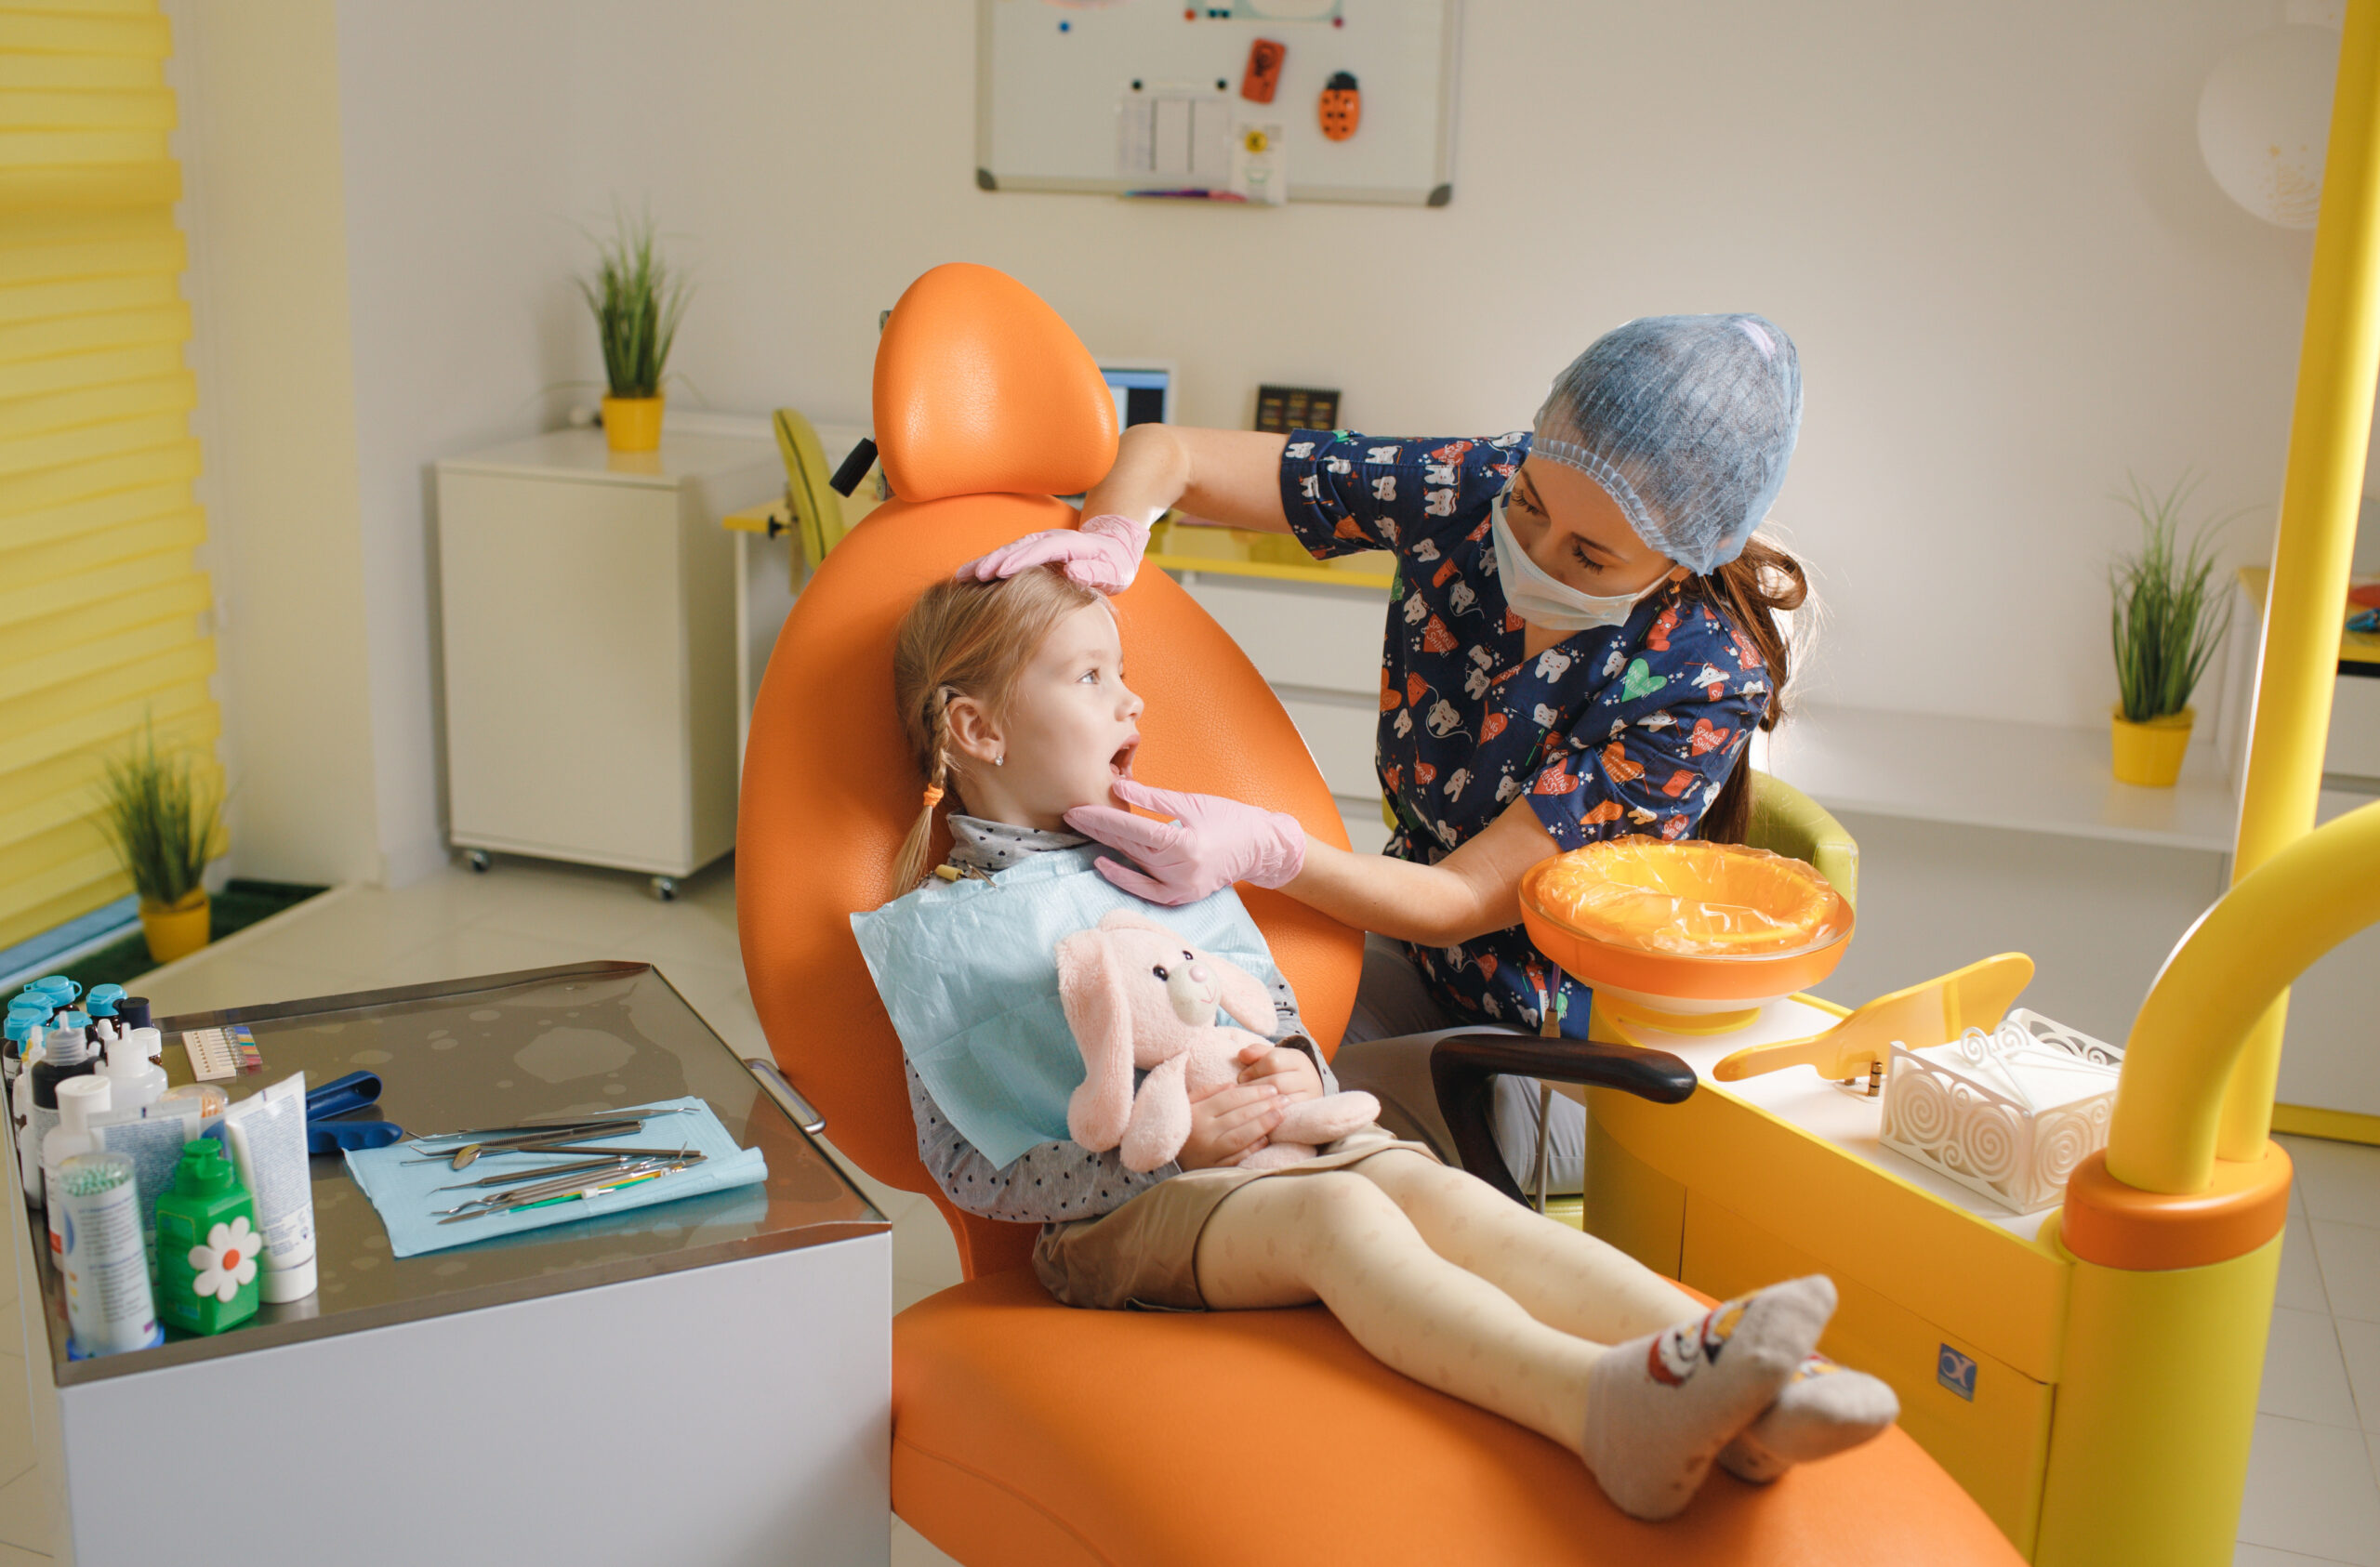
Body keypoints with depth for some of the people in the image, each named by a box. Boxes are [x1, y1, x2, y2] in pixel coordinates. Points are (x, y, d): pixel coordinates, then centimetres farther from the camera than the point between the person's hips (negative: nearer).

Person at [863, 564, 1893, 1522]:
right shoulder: (940, 929, 0)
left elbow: (1272, 1005, 26)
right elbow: (968, 1170, -6)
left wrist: (1298, 1070, 0)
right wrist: (1169, 1144, -17)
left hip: (1279, 1136, 6)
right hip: (1117, 1205, -6)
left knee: (1438, 1190, -25)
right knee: (1339, 1214, -33)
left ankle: (1728, 1390, -46)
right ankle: (1600, 1403, -59)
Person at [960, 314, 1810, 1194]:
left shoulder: (1708, 683, -26)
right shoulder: (1470, 494, -15)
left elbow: (1463, 903, -25)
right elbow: (1164, 453, -9)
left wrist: (1265, 852, -41)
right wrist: (1110, 538, -31)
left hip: (1572, 1054, -4)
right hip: (1419, 969, 5)